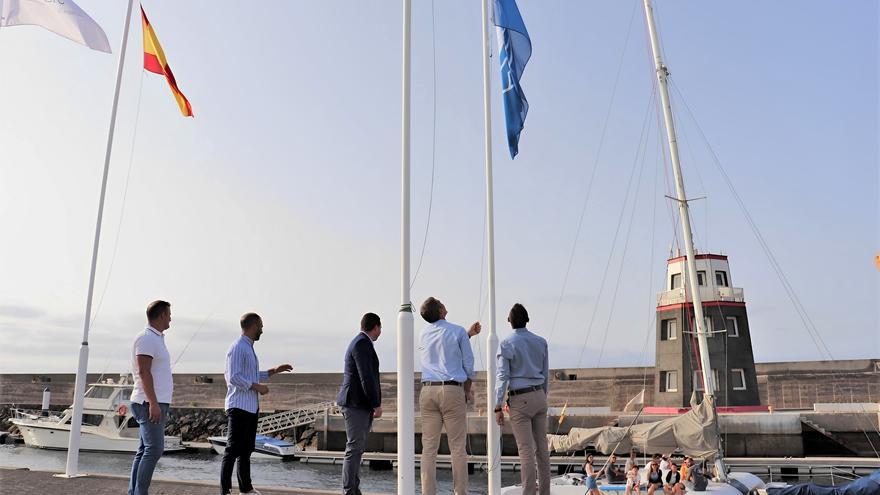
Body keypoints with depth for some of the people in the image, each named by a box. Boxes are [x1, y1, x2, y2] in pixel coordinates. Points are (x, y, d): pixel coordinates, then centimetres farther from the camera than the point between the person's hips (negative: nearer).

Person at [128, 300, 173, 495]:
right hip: (150, 404, -10)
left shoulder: (156, 339, 19)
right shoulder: (147, 338, -12)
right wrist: (153, 403, -24)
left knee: (145, 451, 9)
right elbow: (143, 372, -19)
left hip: (156, 404, 10)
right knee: (154, 449, -12)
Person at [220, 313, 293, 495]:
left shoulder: (249, 348, 17)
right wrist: (257, 387, -17)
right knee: (233, 449, -6)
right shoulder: (238, 348, -14)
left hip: (252, 406, 10)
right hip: (239, 406, -10)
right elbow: (234, 377, -20)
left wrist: (274, 371, 21)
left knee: (246, 449, 17)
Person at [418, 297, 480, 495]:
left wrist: (469, 333, 34)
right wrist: (467, 391, 14)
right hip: (452, 390, -4)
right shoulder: (458, 331, -1)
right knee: (458, 447, 1)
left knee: (429, 447, 4)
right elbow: (468, 365, 2)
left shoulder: (424, 334, 13)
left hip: (428, 390, 4)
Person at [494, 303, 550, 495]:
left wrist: (498, 407, -8)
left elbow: (502, 376, -10)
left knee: (526, 450, -4)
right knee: (542, 447, 10)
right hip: (539, 396, 5)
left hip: (520, 400, -5)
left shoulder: (507, 344, -7)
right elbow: (546, 374, 12)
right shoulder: (540, 342, 8)